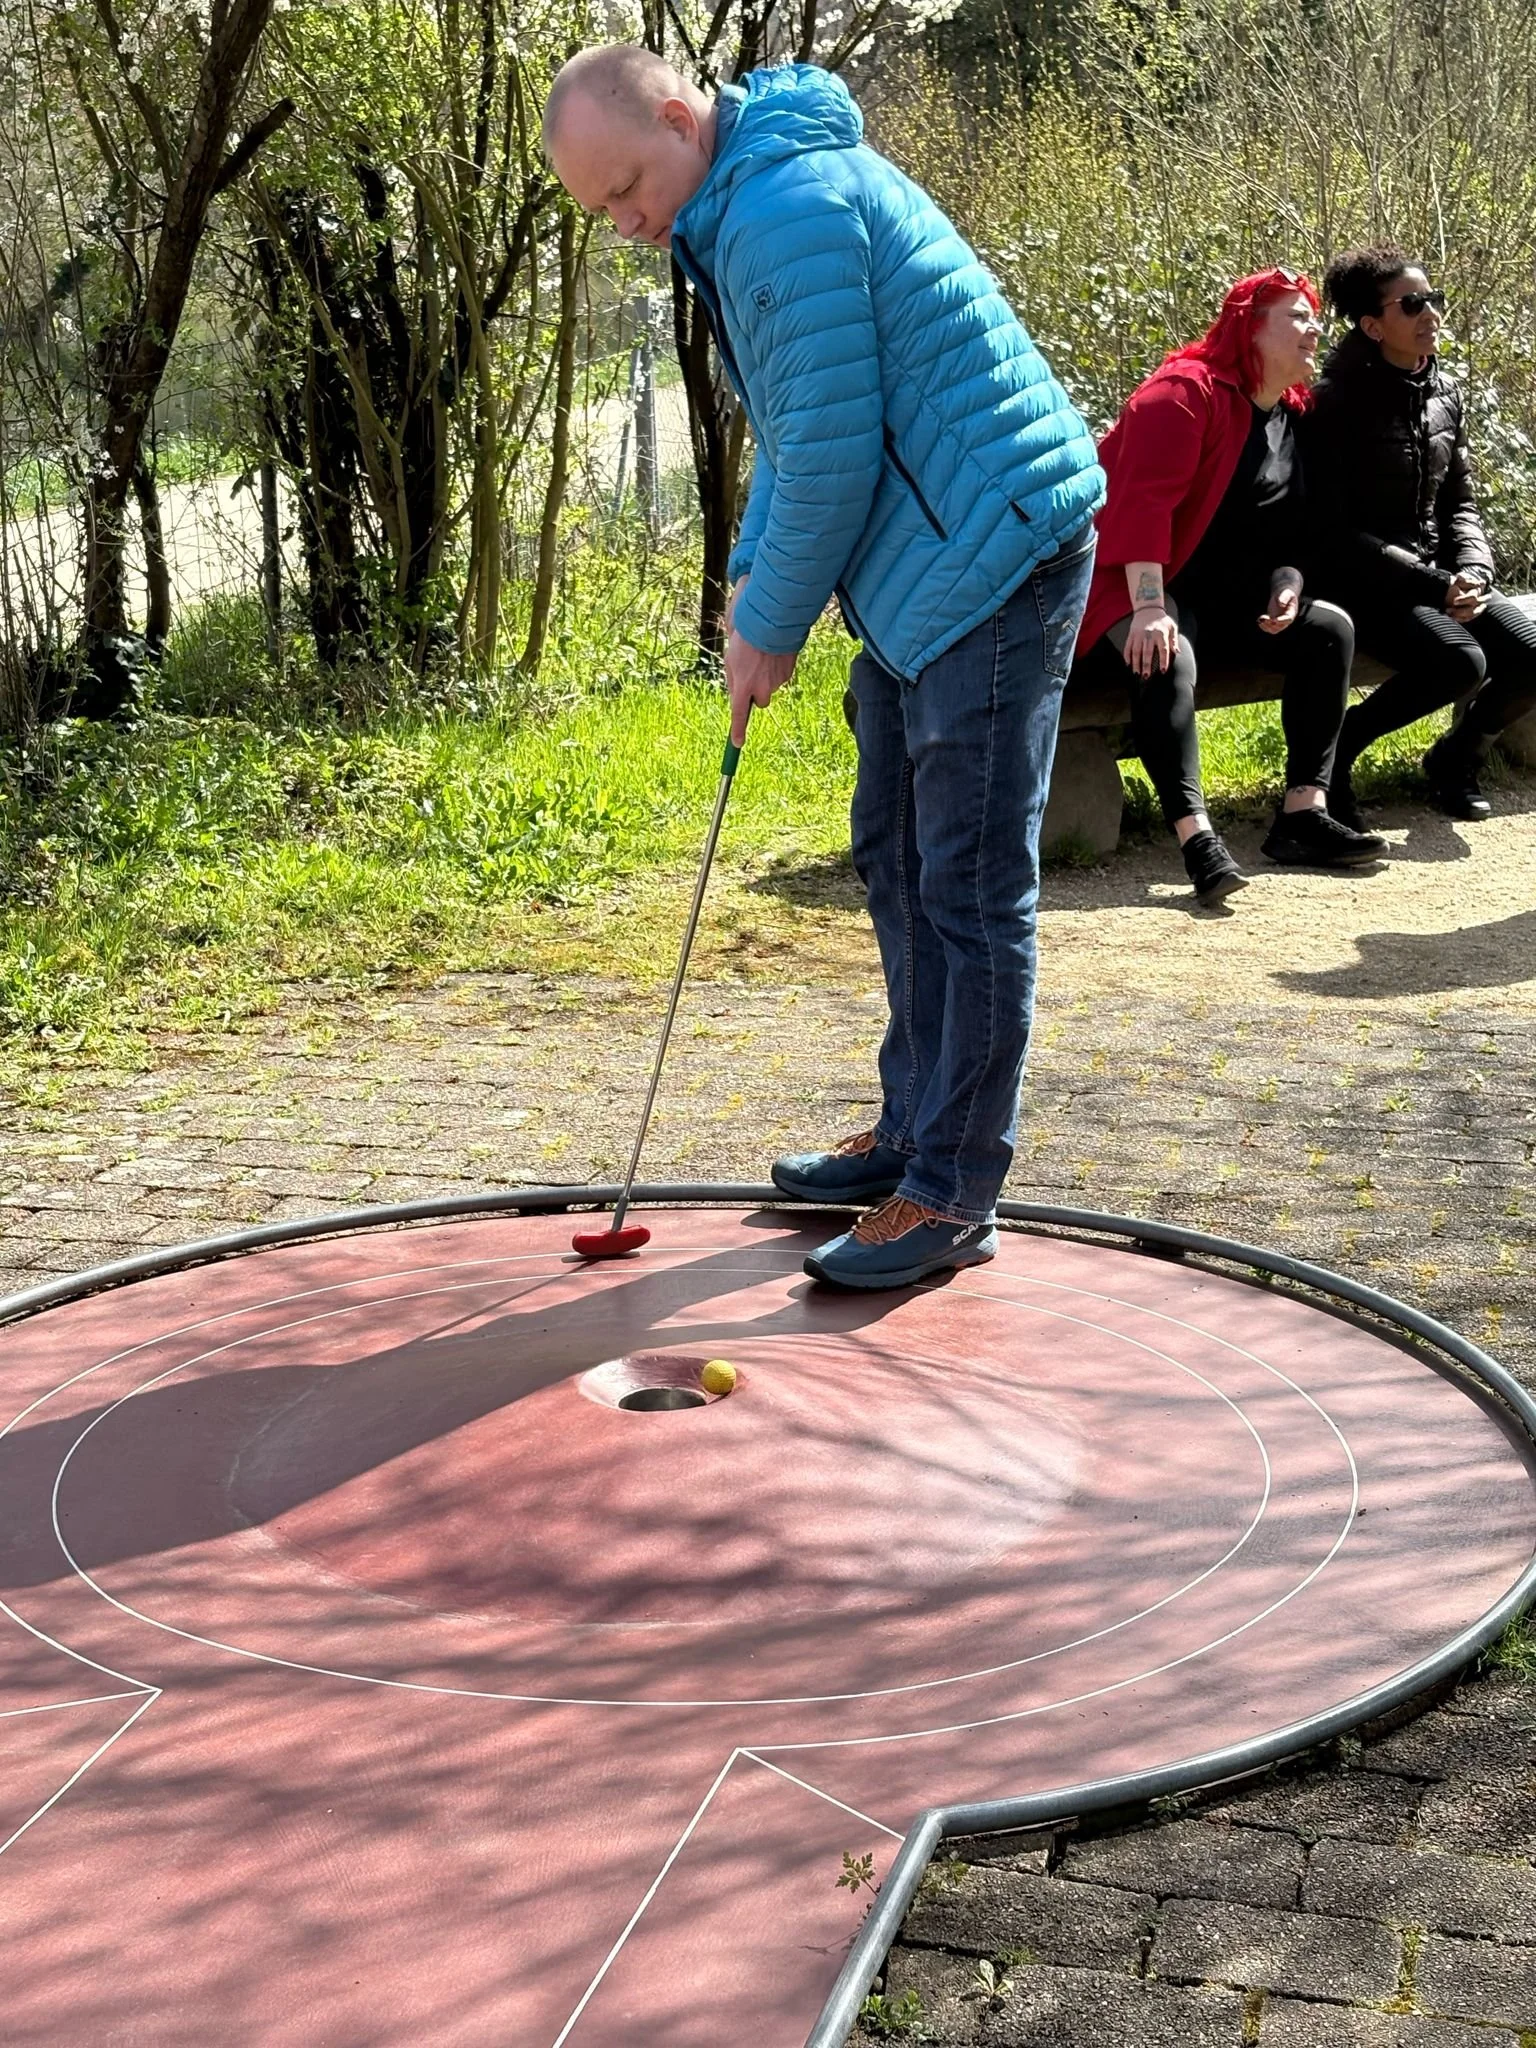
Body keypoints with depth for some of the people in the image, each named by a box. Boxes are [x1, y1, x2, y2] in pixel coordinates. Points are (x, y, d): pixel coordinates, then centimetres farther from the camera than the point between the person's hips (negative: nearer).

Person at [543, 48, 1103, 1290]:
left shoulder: (789, 210, -20)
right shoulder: (744, 201, 14)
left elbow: (832, 455, -20)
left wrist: (773, 628, -9)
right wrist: (753, 580, 10)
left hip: (996, 557, -11)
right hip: (926, 574, 11)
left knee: (972, 887, -7)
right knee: (898, 860, 16)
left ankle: (954, 1196, 0)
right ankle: (915, 1134, 27)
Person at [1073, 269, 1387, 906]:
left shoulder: (1291, 417, 14)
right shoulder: (1187, 391, -13)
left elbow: (1288, 525, 18)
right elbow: (1143, 499, -24)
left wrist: (1287, 582, -5)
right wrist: (1149, 608, -34)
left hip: (1220, 598, 9)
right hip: (1131, 587, -8)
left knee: (1329, 628, -8)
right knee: (1169, 660, -37)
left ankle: (1303, 813, -11)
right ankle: (1196, 838, -46)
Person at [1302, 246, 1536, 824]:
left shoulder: (1443, 393, 10)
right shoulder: (1336, 402, -12)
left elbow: (1459, 502, 15)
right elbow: (1334, 531, -16)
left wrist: (1473, 570, -7)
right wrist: (1434, 585, -21)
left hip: (1440, 572, 7)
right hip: (1366, 582, -7)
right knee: (1460, 662, -30)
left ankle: (1455, 758, 14)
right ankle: (1332, 750, -9)